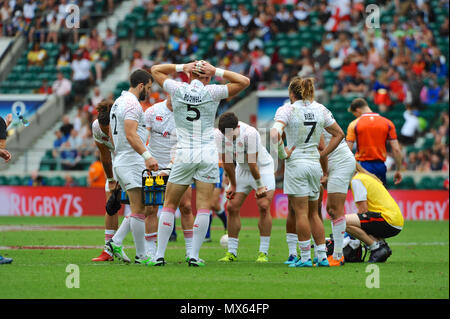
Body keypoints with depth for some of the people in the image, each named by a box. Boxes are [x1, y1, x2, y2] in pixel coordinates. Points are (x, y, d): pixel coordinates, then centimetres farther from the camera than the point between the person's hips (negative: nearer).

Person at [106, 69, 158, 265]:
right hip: (132, 162, -10)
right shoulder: (132, 104, -13)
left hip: (120, 161, 10)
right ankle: (141, 255, -5)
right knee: (139, 210, -7)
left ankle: (115, 242, 4)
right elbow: (131, 135, -25)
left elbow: (112, 135, 27)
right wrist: (147, 155, -35)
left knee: (140, 210, 13)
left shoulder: (118, 102, 19)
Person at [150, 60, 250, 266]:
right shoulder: (211, 92, -4)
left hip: (184, 154, 1)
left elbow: (156, 70, 17)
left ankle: (160, 255, 4)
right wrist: (216, 72, 2)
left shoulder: (178, 89, 0)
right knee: (204, 207, 1)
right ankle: (194, 256, -5)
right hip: (208, 153, -1)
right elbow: (244, 81, 4)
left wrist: (182, 67, 11)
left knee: (169, 205, 8)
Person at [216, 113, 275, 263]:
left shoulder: (250, 133, -32)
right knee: (232, 207, -3)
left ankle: (263, 253, -14)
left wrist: (259, 186, -16)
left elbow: (252, 163, -25)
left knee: (263, 206, -17)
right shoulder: (220, 134, -17)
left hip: (262, 168, -5)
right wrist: (233, 185, 0)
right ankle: (232, 252, 4)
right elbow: (227, 162, -5)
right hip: (242, 169, 5)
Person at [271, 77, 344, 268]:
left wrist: (283, 154, -11)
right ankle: (322, 257, 10)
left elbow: (274, 135, -24)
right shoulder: (320, 109, 7)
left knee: (301, 212, -3)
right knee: (313, 213, 13)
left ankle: (305, 257, -3)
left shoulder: (286, 110, -8)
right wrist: (322, 154, 14)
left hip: (296, 164, -5)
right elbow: (339, 134, 14)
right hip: (315, 165, 5)